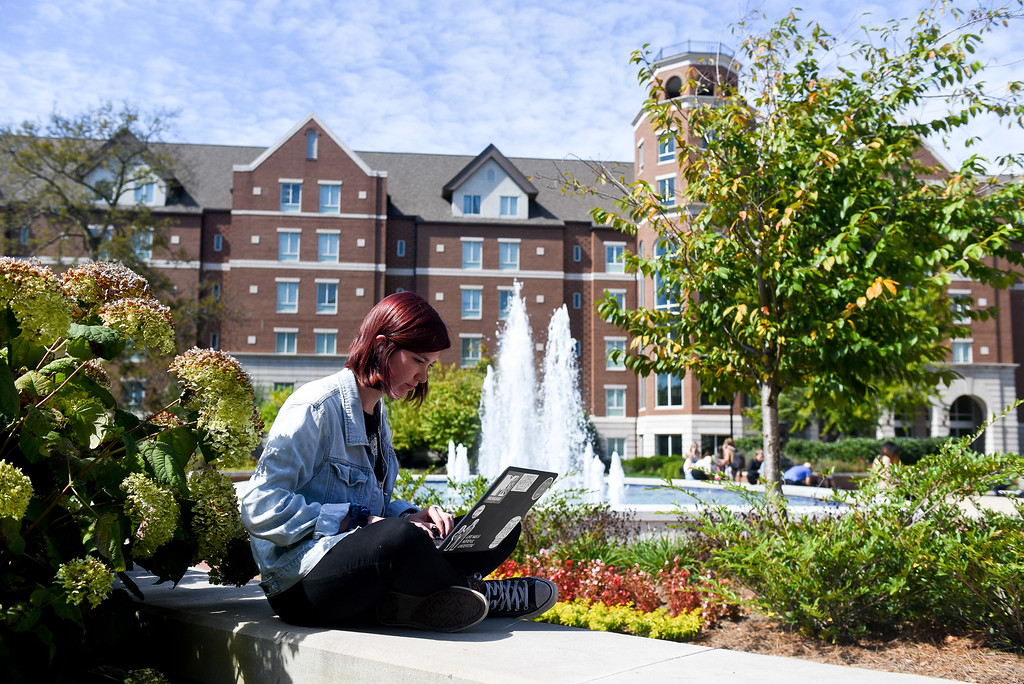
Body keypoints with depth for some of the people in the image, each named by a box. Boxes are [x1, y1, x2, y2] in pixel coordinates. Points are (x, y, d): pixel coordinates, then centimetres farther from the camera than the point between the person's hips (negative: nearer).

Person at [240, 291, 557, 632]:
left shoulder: (377, 409, 14)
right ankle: (470, 591, -11)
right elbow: (261, 509, -20)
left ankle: (408, 603, -18)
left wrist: (411, 515, -1)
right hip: (301, 585, -8)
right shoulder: (316, 408, -13)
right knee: (399, 537, -39)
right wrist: (358, 520, -22)